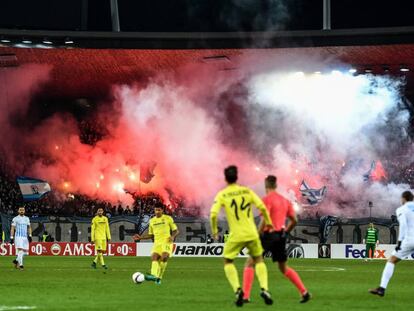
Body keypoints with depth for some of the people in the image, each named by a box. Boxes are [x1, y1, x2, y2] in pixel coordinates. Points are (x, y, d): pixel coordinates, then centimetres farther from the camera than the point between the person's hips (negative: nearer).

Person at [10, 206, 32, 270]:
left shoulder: (27, 219, 14)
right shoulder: (15, 219, 1)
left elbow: (29, 228, 15)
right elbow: (12, 229, -1)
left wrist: (30, 236, 2)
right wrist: (11, 238, -7)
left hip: (25, 237, 5)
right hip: (18, 237, -5)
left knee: (25, 251, 4)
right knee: (20, 250, -17)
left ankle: (16, 260, 24)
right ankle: (20, 264, -17)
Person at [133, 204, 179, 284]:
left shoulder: (168, 218, 4)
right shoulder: (152, 221, 16)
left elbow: (176, 230, 6)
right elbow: (150, 235, 24)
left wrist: (173, 236, -16)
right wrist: (140, 237, 11)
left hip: (167, 242, -4)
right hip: (157, 243, 4)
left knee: (164, 257, -28)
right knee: (154, 257, -21)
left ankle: (159, 277, -22)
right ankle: (154, 275, -36)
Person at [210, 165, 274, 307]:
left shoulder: (222, 195, -2)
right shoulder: (247, 191, 3)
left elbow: (213, 214, -12)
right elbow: (262, 207, -3)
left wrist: (214, 230, 4)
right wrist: (268, 222, 13)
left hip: (236, 235, -2)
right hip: (252, 233, 2)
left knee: (228, 262, 16)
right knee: (258, 260, 20)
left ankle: (237, 289, -6)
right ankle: (264, 288, 1)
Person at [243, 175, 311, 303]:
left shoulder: (267, 199, -9)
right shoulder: (285, 200, 13)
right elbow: (294, 220, 12)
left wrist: (258, 235, -12)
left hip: (269, 235, -7)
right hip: (281, 237, 7)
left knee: (250, 263, 0)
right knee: (284, 268, 21)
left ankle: (245, 295, -11)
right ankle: (304, 292, 14)